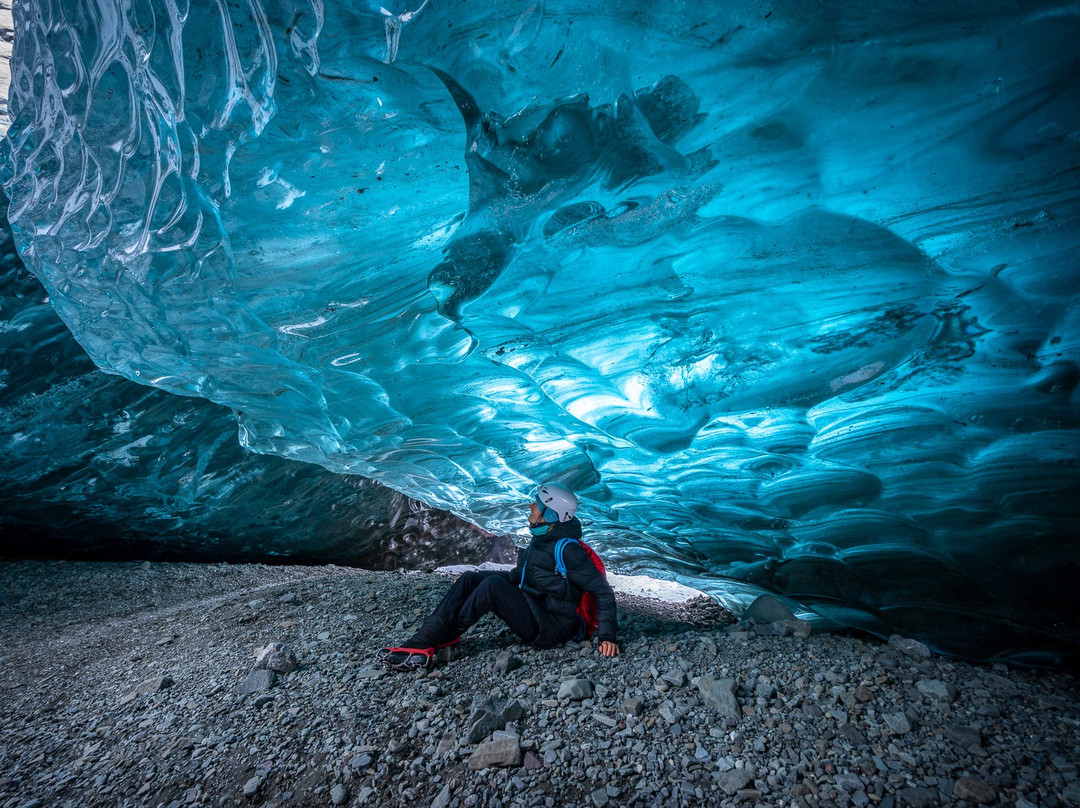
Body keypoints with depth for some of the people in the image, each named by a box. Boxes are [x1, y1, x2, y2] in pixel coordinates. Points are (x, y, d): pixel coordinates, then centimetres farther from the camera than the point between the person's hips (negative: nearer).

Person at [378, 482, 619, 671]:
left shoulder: (568, 550, -18)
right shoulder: (541, 539, 9)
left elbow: (603, 591, -14)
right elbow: (519, 576, 21)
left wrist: (607, 636, -19)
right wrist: (475, 580, 18)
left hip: (552, 629, -9)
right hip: (533, 609, 9)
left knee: (493, 585, -29)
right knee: (469, 580, -5)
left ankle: (440, 638, -16)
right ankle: (421, 642, -16)